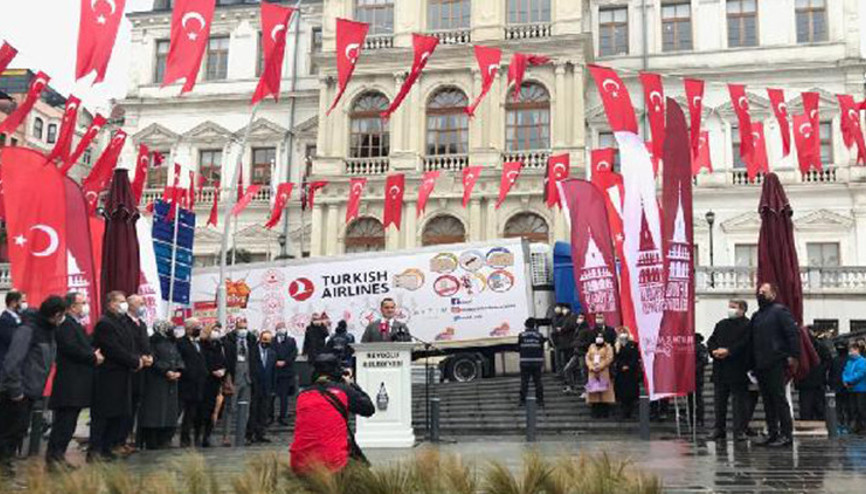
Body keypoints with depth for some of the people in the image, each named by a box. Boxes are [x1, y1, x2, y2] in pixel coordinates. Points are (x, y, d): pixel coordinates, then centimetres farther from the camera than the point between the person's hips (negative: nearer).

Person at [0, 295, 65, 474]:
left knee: (19, 430, 13)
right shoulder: (28, 330, -16)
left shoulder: (47, 331, 10)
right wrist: (15, 390, -19)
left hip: (30, 391, 8)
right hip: (18, 392, -8)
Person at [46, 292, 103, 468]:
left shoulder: (77, 325, 20)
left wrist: (95, 354, 3)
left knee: (68, 423, 11)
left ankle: (58, 455, 16)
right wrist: (94, 357, -13)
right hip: (69, 383, -10)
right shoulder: (66, 324, -12)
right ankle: (54, 455, -5)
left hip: (77, 384, 10)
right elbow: (70, 348, -22)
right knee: (64, 421, -8)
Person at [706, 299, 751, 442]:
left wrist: (728, 351, -19)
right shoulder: (721, 324, 17)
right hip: (720, 370, 6)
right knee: (719, 401, 10)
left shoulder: (747, 325, -4)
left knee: (739, 400, 0)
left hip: (738, 370, -6)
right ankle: (719, 429, 18)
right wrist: (714, 351, -7)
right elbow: (711, 341, 13)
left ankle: (740, 430, 6)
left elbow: (745, 344, -16)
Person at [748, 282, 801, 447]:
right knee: (767, 400, 9)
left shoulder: (780, 311, -2)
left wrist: (793, 355, -18)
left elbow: (793, 333, -11)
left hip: (776, 364, -8)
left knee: (779, 398, -8)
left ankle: (786, 434, -4)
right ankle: (772, 433, 14)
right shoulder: (756, 316, 20)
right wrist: (752, 363, 18)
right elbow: (751, 340, 23)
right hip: (760, 364, 8)